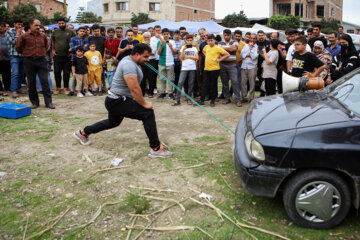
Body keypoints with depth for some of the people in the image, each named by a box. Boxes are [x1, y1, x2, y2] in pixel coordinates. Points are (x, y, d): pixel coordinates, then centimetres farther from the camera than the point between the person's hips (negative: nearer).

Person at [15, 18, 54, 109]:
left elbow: (46, 45, 24)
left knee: (45, 81, -3)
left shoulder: (43, 36, 6)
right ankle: (34, 102, 15)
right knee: (31, 83, 4)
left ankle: (48, 102, 0)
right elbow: (17, 47, 8)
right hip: (29, 62, -1)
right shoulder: (24, 36, -2)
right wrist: (26, 53, 10)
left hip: (41, 61, 1)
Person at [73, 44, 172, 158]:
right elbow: (134, 89, -30)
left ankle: (83, 133, 48)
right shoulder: (129, 65, -23)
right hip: (118, 102, -11)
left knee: (113, 122, 32)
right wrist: (144, 104, -21)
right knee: (148, 113, -18)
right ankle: (156, 149, -16)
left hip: (115, 101, 11)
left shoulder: (131, 61, 11)